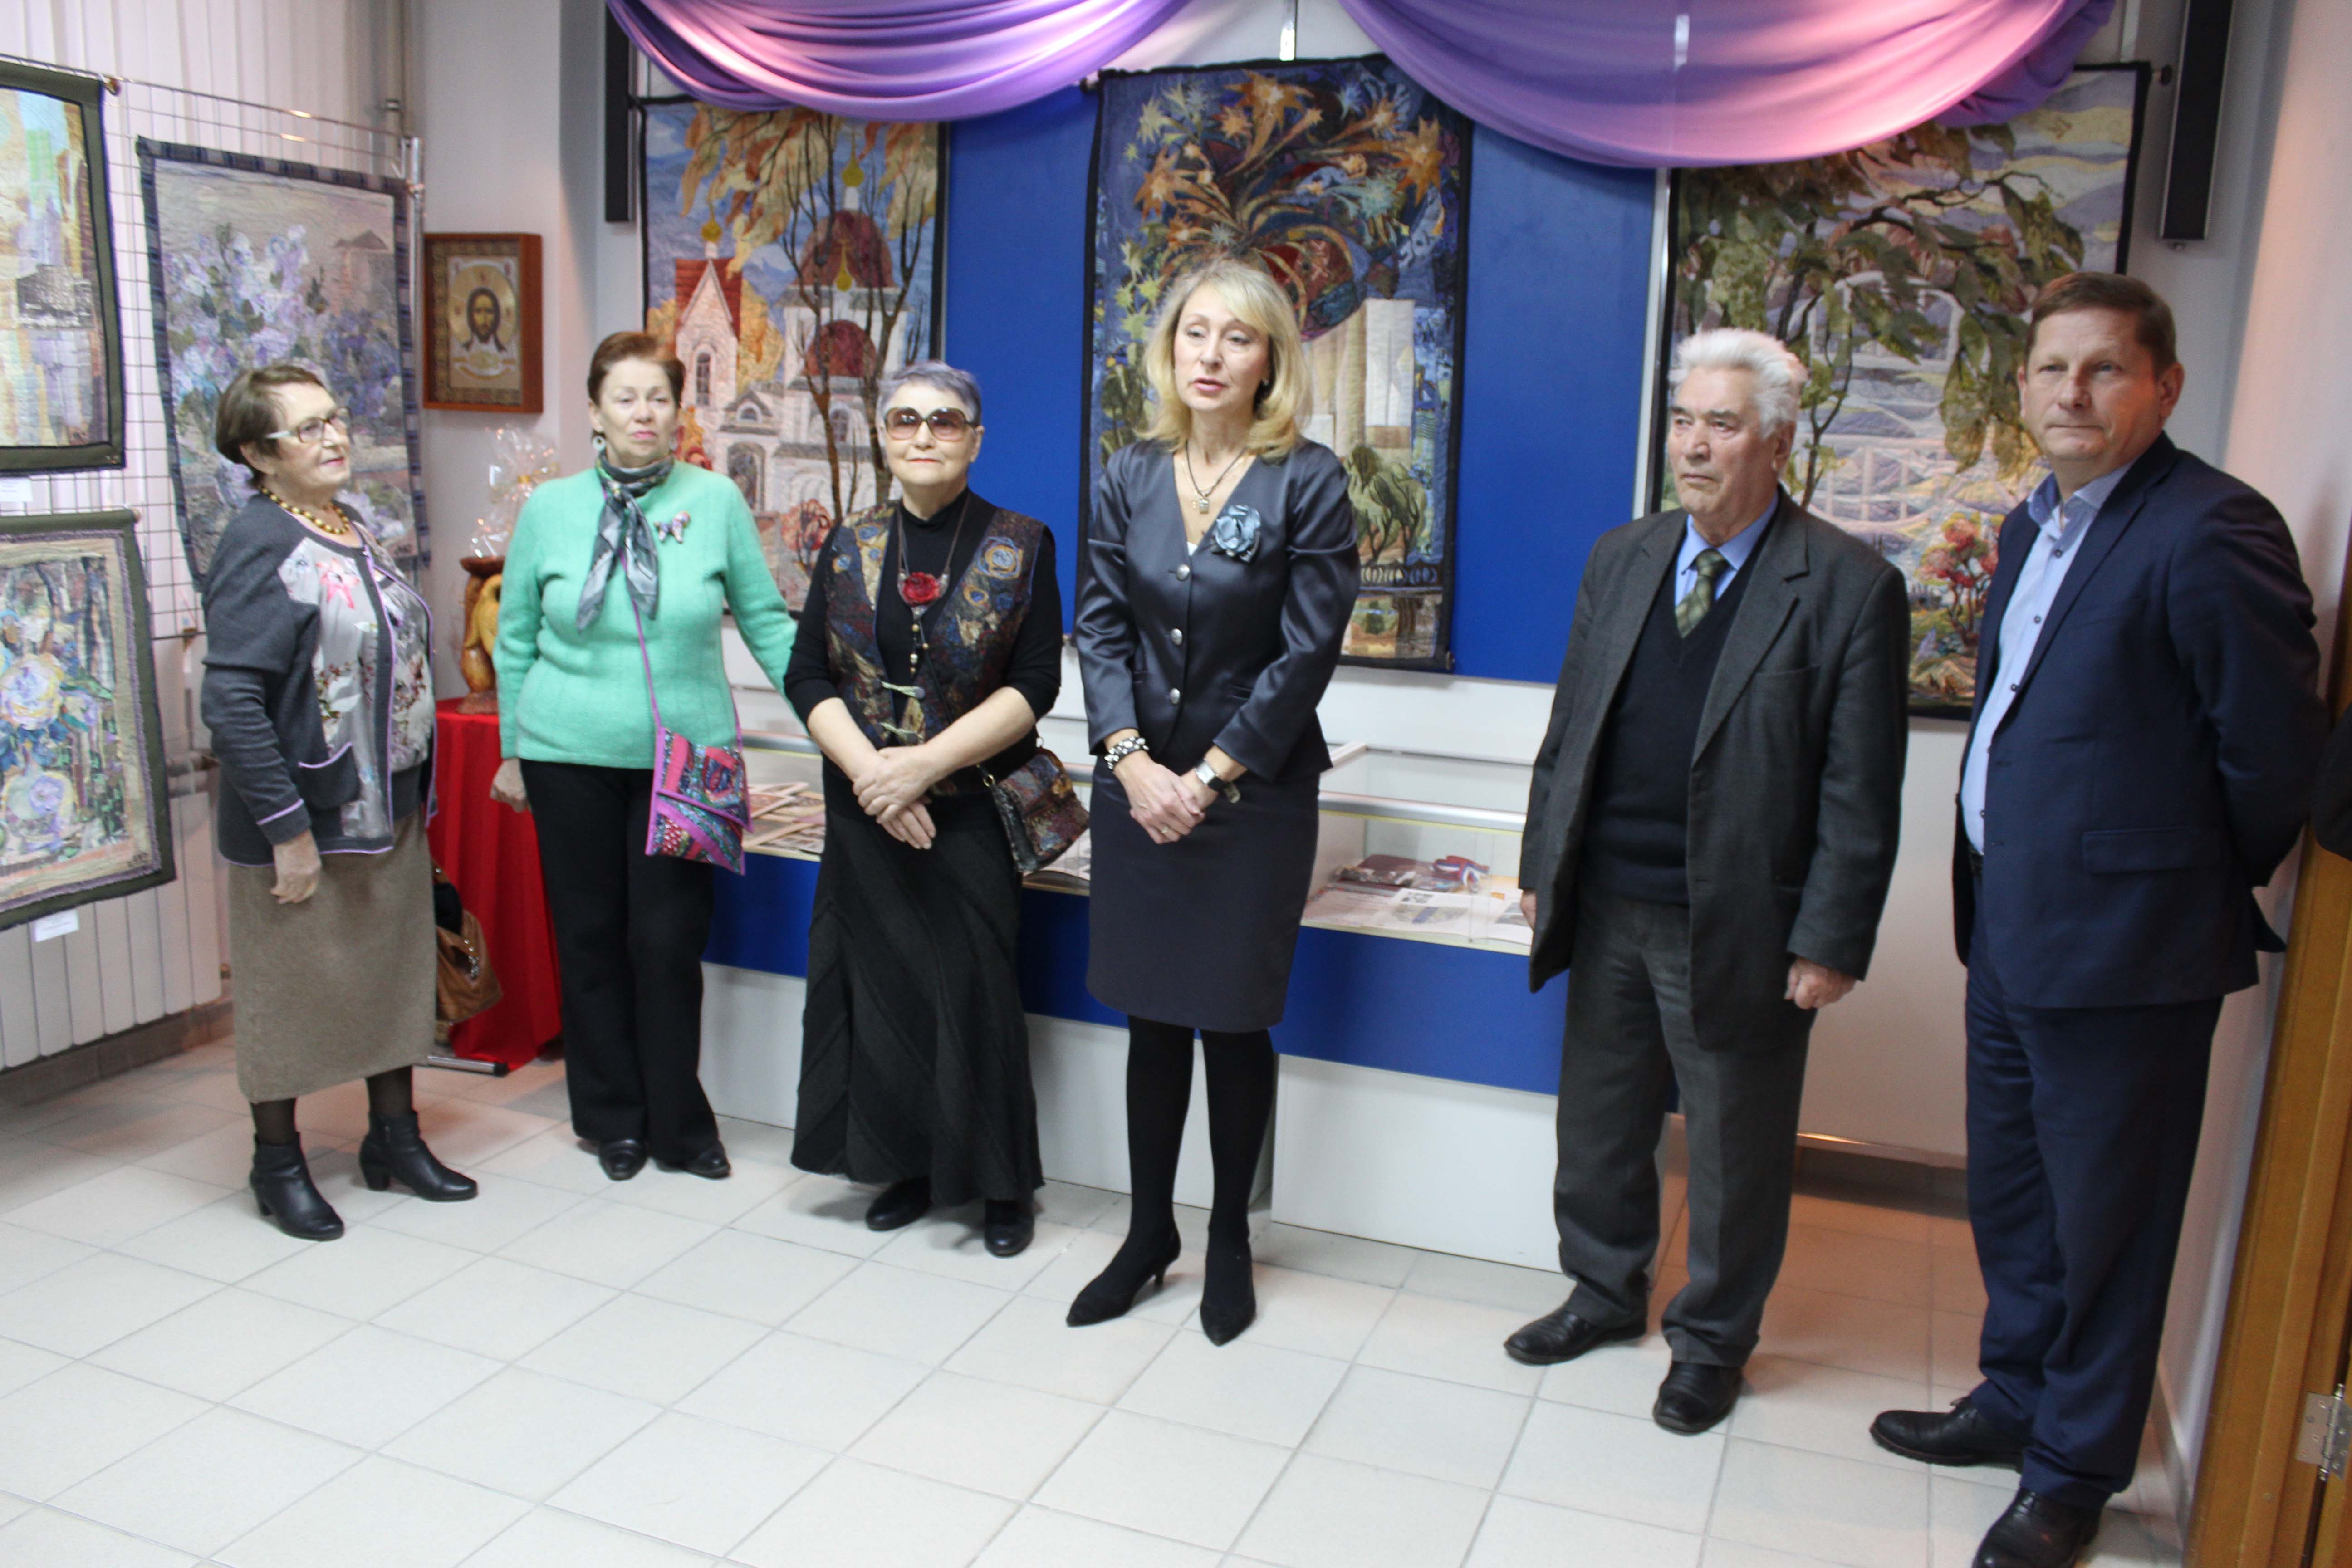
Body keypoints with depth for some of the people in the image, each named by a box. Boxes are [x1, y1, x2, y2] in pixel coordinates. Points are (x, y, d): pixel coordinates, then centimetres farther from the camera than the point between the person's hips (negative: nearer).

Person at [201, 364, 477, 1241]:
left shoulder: (352, 531, 8)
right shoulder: (260, 546, -17)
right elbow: (231, 702, -22)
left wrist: (417, 792, 13)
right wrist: (287, 829, -22)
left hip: (390, 810, 8)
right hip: (302, 820, -8)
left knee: (396, 971, 17)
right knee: (289, 987, 8)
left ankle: (394, 1137, 33)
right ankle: (278, 1163, 25)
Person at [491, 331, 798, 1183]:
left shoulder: (715, 501, -1)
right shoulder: (550, 508, 2)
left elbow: (766, 622, 5)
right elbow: (516, 641, 10)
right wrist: (513, 751, 12)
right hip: (571, 756, 1)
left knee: (671, 941, 3)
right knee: (591, 937, 9)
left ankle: (680, 1126, 20)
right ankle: (614, 1120, 26)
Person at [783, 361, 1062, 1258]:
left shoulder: (1022, 547, -2)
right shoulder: (848, 549, 7)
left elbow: (1034, 687, -8)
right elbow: (807, 677, 3)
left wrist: (925, 763, -17)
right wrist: (869, 768, -13)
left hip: (973, 807, -3)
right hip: (866, 808, 3)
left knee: (974, 985, -3)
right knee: (883, 979, 6)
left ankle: (999, 1183, 14)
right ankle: (909, 1167, 23)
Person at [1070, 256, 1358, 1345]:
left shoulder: (1308, 481, -6)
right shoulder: (1130, 477, 5)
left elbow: (1308, 651, -10)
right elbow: (1099, 627, 3)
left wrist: (1213, 774, -13)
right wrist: (1132, 760, -10)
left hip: (1255, 795, -3)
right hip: (1138, 788, 3)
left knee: (1235, 1024, 7)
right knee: (1151, 1021, 12)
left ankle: (1229, 1239, 26)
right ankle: (1148, 1235, 27)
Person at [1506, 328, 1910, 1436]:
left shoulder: (1850, 588, -10)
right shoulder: (1620, 559, 6)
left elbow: (1859, 793, -11)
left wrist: (1829, 942, -13)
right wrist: (1542, 866, 9)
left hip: (1737, 927, -5)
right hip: (1608, 909, 5)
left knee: (1734, 1154, 12)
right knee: (1598, 1124, 20)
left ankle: (1712, 1341, 34)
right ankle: (1604, 1293, 42)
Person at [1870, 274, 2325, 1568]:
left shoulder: (2212, 532, -18)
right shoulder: (2035, 526, 11)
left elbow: (2273, 748, -15)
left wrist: (2201, 885, -1)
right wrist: (1998, 883, 12)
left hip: (2122, 948, -8)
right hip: (2008, 928, 9)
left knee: (2104, 1219, 8)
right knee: (2009, 1193, 22)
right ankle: (2018, 1398, 42)